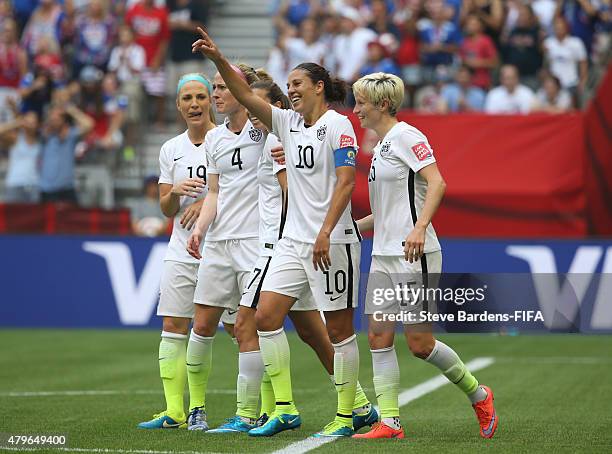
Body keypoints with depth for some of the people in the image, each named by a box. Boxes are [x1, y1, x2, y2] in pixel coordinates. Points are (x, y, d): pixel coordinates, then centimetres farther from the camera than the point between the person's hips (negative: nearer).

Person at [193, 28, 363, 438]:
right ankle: (285, 409, 2)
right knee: (266, 316, -2)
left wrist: (325, 232, -24)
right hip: (293, 240, 8)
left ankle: (345, 416, 6)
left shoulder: (338, 125, -8)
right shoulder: (289, 123, 13)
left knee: (339, 329, -1)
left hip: (333, 242, -8)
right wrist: (218, 58, -3)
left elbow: (346, 181, -16)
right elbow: (246, 96, 11)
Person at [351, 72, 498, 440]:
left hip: (413, 257, -9)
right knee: (379, 337, 0)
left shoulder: (406, 136, -10)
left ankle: (479, 396, 15)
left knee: (420, 343, -5)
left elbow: (436, 182, -22)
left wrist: (419, 228, -34)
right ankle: (389, 422, 2)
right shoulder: (382, 145, 18)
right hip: (383, 256, 9)